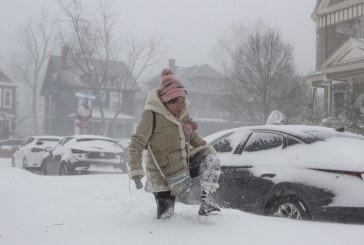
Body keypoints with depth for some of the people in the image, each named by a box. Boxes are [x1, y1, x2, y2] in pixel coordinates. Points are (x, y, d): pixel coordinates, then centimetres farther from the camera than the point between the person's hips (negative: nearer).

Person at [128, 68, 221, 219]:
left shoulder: (183, 112, 1)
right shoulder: (152, 115, -20)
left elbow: (193, 137, 16)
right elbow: (136, 144, -20)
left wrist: (207, 149, 3)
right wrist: (136, 172, -28)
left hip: (184, 164, 5)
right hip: (163, 175, -5)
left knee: (211, 159, -17)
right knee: (165, 215, -2)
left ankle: (207, 202, -13)